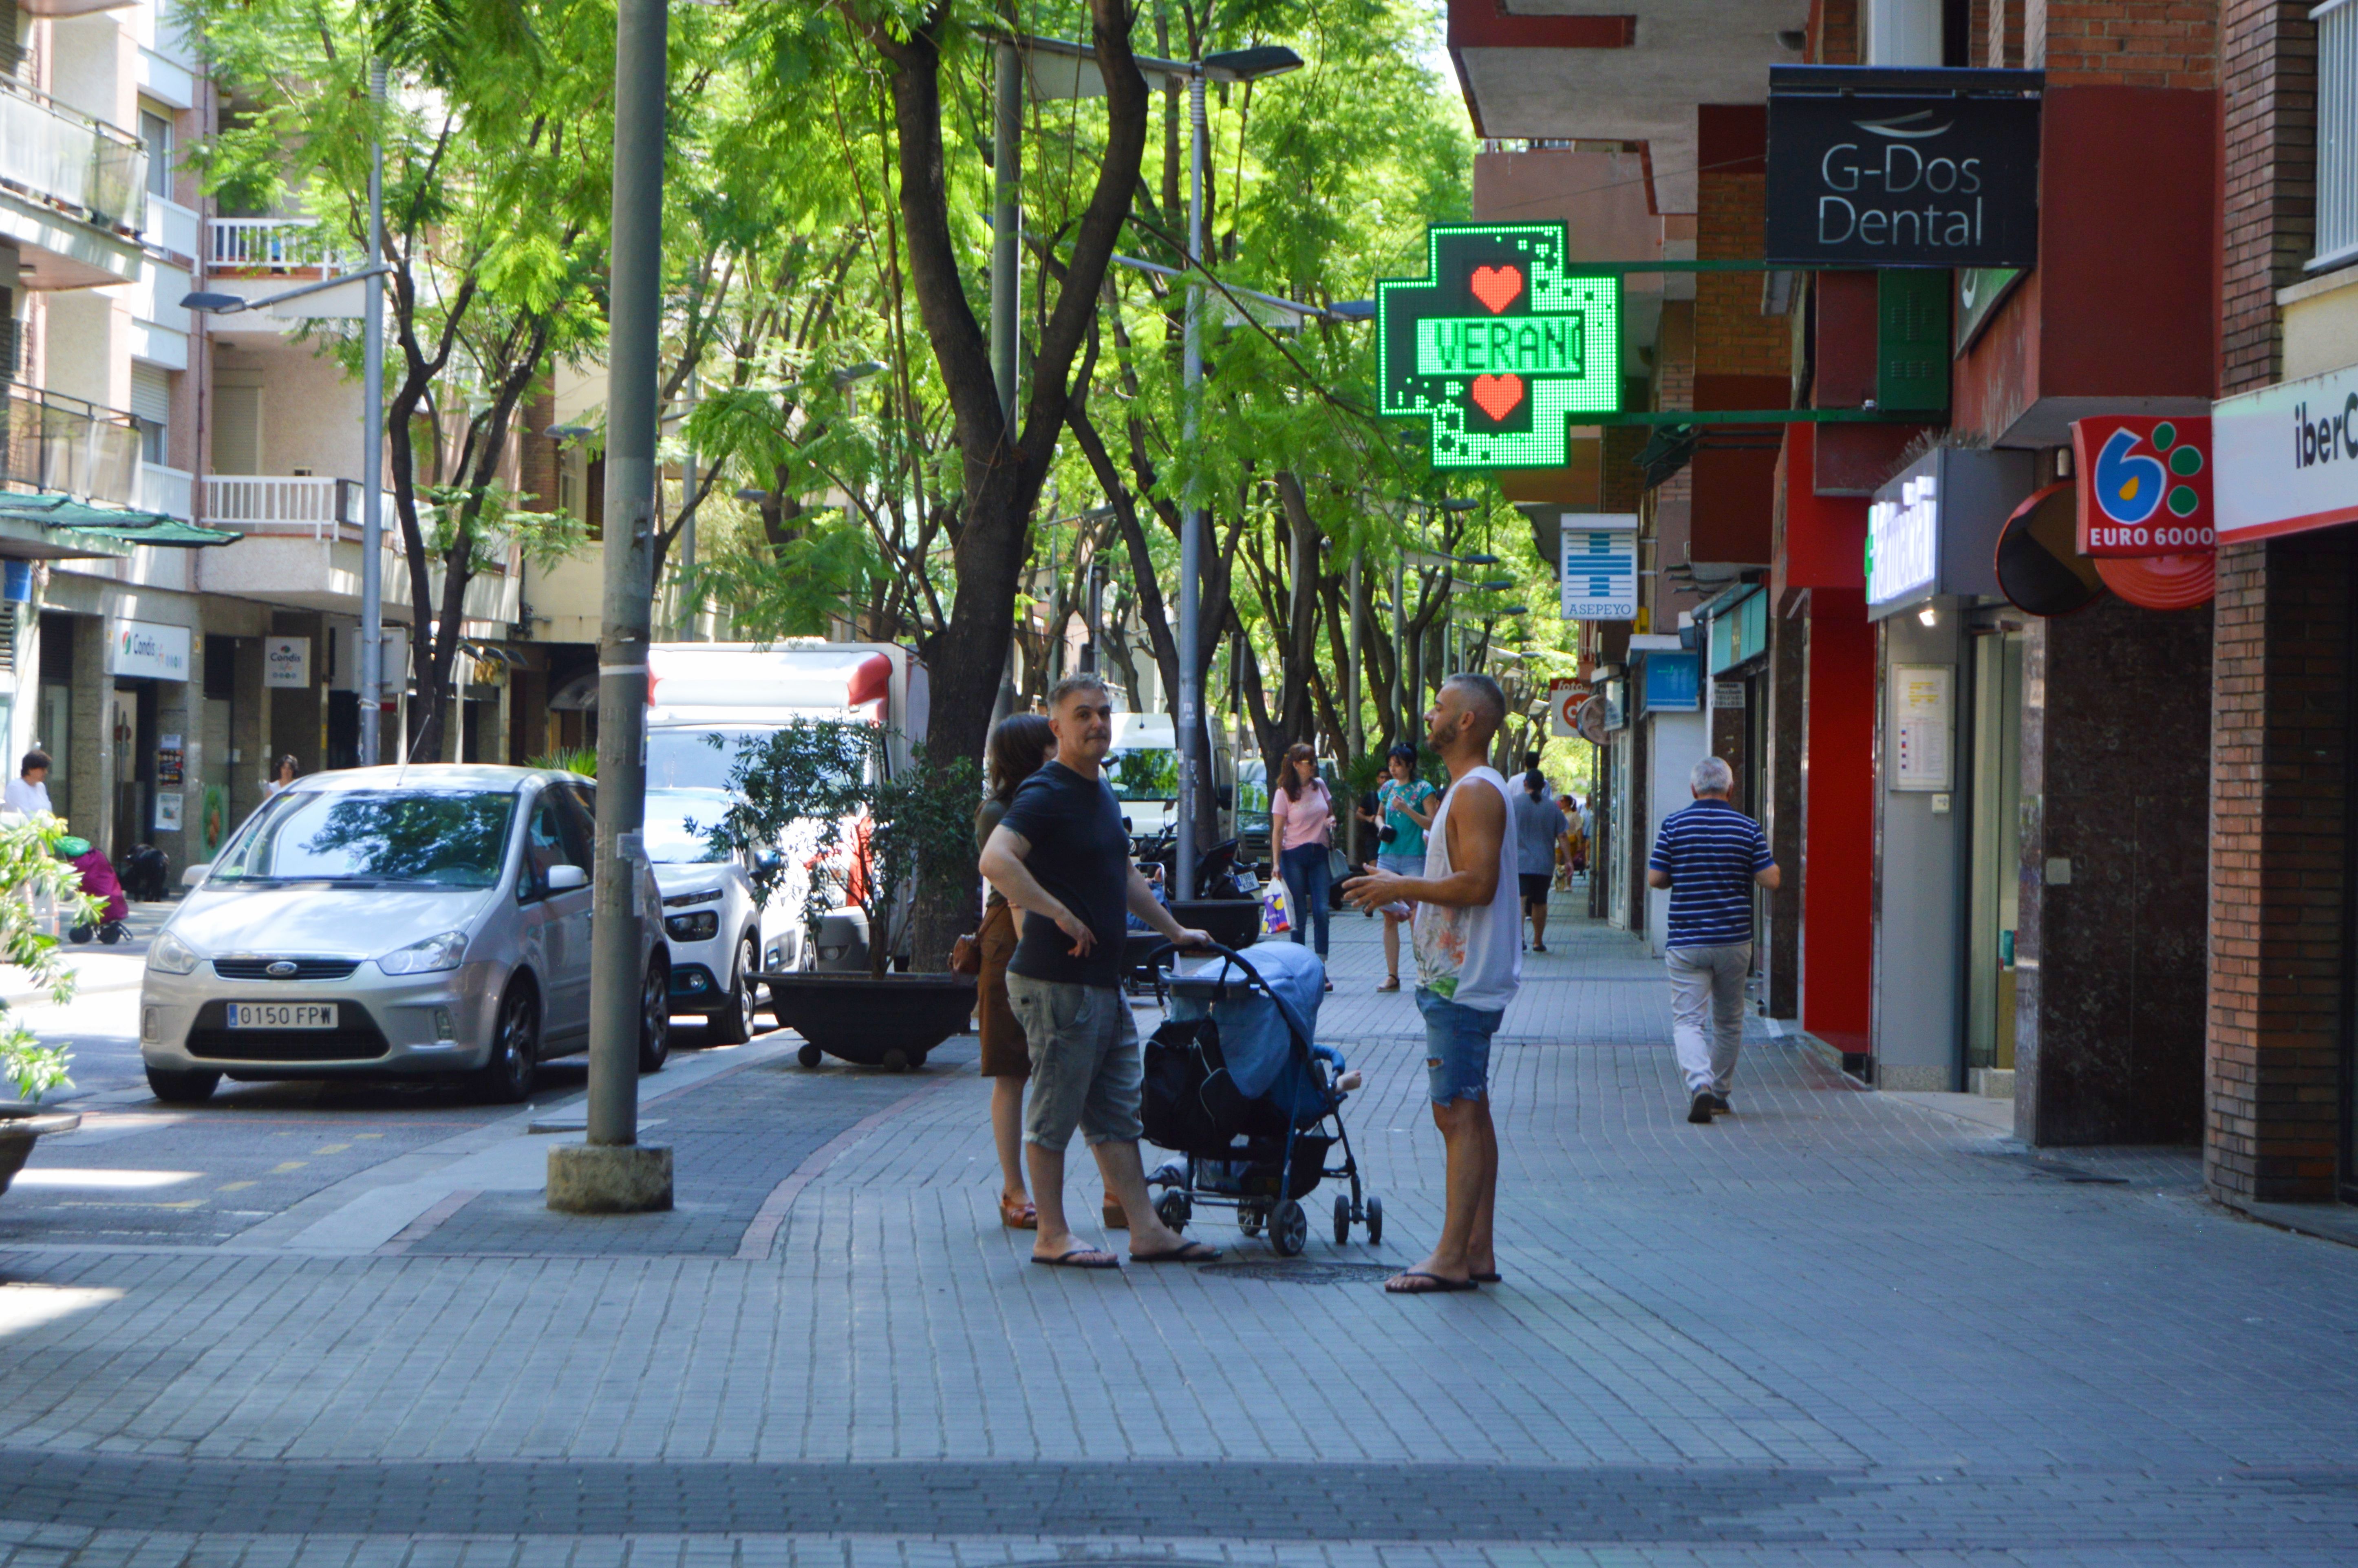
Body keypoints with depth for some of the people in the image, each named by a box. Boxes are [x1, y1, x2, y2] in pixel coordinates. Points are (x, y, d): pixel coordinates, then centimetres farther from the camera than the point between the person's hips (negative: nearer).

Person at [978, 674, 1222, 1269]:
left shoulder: (1102, 791, 16)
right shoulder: (1046, 793, -14)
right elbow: (996, 861, -29)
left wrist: (1174, 931, 33)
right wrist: (1061, 915, -26)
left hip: (1103, 983, 9)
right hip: (1057, 981, -9)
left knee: (1116, 1110, 11)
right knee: (1057, 1110, -1)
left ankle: (1147, 1231, 14)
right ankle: (1052, 1237, 6)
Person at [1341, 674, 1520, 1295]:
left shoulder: (1477, 792, -15)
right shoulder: (1469, 790, 19)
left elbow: (1479, 884, -23)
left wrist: (1401, 888, -15)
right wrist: (1402, 892, 17)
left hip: (1462, 984, -11)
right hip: (1457, 979, 11)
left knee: (1458, 1112, -11)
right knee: (1468, 1113, 11)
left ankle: (1451, 1258, -12)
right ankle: (1477, 1251, 14)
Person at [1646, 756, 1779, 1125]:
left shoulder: (1674, 825, -3)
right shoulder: (1748, 828, -2)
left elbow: (1655, 879, -3)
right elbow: (1771, 880, -6)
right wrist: (1757, 868, 16)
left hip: (1687, 940, -2)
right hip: (1734, 940, 2)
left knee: (1688, 1020, -4)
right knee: (1728, 1021, 18)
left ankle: (1700, 1082, -27)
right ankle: (1720, 1092, 27)